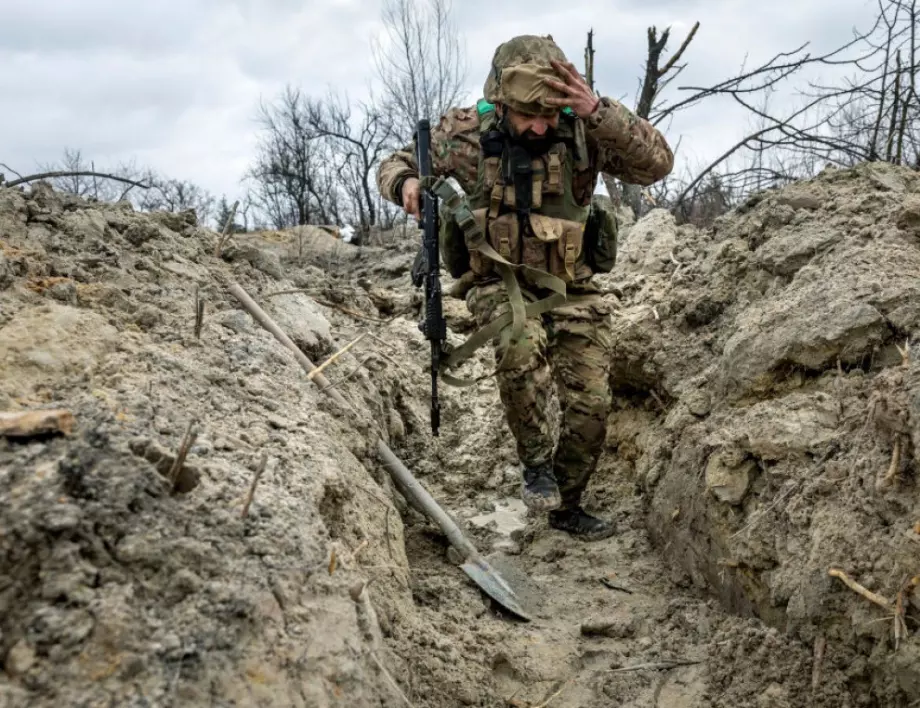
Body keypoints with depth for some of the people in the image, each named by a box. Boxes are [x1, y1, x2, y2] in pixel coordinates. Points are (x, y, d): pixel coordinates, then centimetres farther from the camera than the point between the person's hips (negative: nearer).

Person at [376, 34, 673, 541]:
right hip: (499, 283, -1)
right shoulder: (466, 131, -10)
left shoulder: (582, 129, -11)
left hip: (570, 288, 2)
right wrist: (405, 184, -21)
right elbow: (394, 165, 4)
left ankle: (566, 507, 27)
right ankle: (537, 461, -10)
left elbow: (656, 164, -23)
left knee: (590, 407, 1)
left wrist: (598, 111, -36)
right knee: (522, 344, -36)